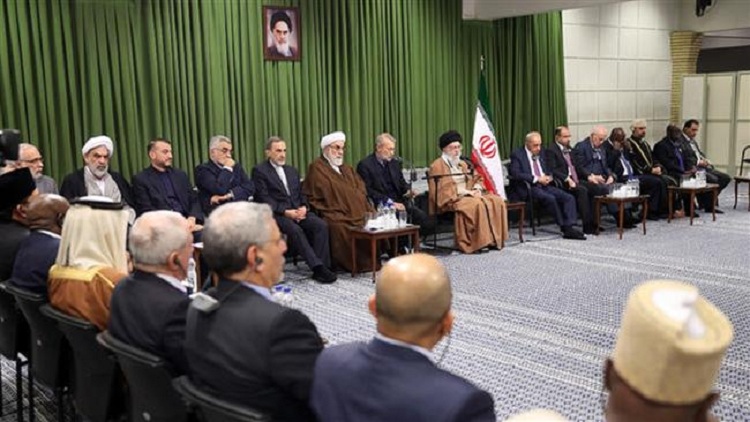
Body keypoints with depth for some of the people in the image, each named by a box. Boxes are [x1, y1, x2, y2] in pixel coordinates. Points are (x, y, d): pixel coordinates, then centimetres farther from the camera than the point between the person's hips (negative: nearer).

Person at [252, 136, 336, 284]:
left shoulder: (292, 171, 24)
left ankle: (322, 268, -25)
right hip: (276, 214, -5)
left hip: (298, 211, 5)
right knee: (295, 230, -35)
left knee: (321, 225, -22)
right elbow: (264, 199, -7)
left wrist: (303, 207, -3)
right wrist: (286, 211, -18)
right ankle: (317, 266, -33)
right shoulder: (259, 171, 3)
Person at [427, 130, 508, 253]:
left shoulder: (462, 164, 21)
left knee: (496, 201, -12)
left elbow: (474, 180, 19)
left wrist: (477, 189, -5)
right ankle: (479, 241, -31)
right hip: (450, 200, -8)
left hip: (468, 196, 8)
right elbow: (445, 189, -15)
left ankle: (493, 238, -16)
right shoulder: (437, 166, -5)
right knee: (476, 205, -35)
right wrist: (467, 192, -18)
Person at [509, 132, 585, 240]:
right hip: (529, 187, -7)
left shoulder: (541, 153, 19)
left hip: (544, 185, 7)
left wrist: (548, 177, -1)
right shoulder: (517, 155, -2)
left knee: (569, 197, -14)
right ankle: (564, 227, -18)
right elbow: (515, 174, -16)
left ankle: (569, 228, -20)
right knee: (550, 198, -32)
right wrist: (536, 179, -20)